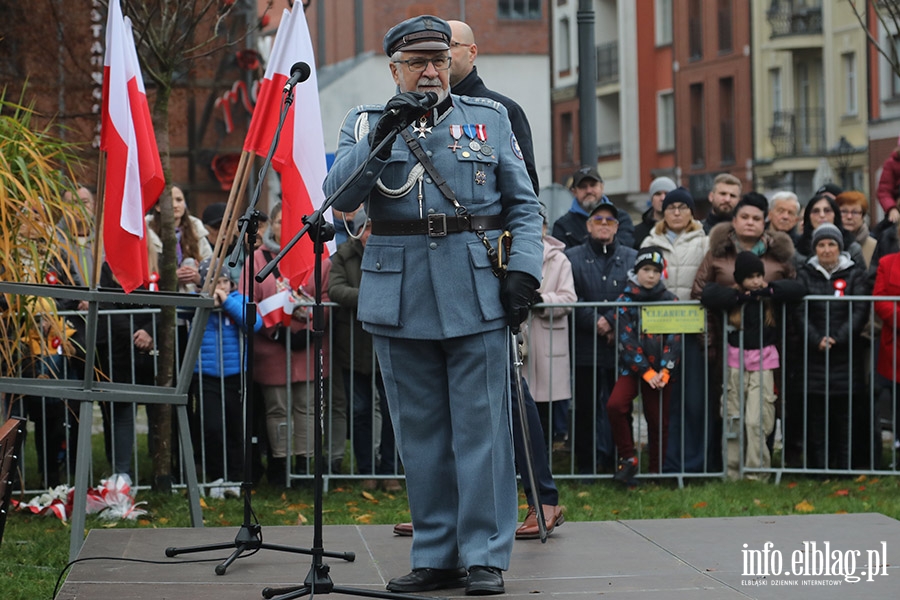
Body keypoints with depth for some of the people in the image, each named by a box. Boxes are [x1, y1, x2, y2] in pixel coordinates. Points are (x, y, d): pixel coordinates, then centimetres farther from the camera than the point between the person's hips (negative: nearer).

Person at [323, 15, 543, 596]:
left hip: (477, 293, -1)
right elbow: (340, 195, -5)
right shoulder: (365, 123, 11)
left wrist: (523, 270, -5)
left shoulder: (490, 118, 11)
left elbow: (524, 205, 9)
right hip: (401, 297, 1)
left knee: (480, 427, -3)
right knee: (420, 432, 6)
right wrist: (383, 134, -16)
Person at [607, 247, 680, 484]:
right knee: (615, 405, -24)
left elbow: (674, 340, 1)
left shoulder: (670, 300, 6)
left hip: (660, 371, 2)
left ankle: (656, 471, 18)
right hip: (632, 367, -1)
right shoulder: (625, 301, 1)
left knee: (659, 422, 4)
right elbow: (627, 340, -6)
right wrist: (646, 372, -13)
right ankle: (627, 459, -12)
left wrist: (664, 371, -12)